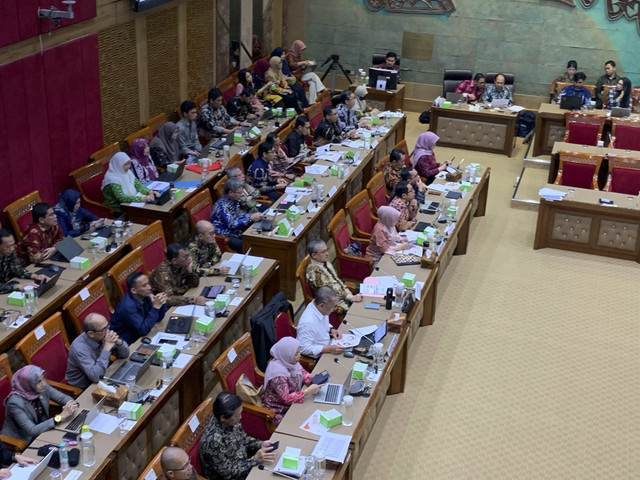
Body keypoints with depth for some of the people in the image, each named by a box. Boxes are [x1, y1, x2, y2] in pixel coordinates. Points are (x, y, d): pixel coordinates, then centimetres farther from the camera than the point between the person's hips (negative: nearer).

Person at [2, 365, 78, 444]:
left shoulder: (43, 388, -11)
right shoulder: (15, 402, -28)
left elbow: (64, 398, -2)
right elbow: (32, 431, -29)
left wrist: (71, 405, -25)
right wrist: (59, 417, -33)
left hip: (41, 431, 6)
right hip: (22, 442, -6)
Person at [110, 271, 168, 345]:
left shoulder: (146, 294, -9)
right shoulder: (128, 306, -28)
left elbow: (158, 318, 1)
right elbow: (143, 331, -29)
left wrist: (162, 302, -17)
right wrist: (155, 308, -32)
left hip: (138, 335, 7)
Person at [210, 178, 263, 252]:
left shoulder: (234, 200, 3)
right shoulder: (222, 206, -23)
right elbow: (231, 224, -26)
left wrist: (253, 215, -1)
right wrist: (251, 218, -24)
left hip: (235, 232, 9)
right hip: (225, 236, -9)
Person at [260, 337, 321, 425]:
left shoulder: (289, 361, -5)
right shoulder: (277, 371, -28)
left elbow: (303, 373, 9)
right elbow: (286, 398, -28)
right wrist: (308, 391, -30)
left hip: (292, 402, 8)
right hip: (280, 412, -8)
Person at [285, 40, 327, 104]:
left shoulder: (298, 55, 17)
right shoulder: (290, 54, -9)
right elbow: (291, 65, -26)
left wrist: (307, 63, 3)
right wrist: (302, 62, -29)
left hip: (301, 73, 8)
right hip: (294, 75, -8)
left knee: (312, 82, -21)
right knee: (313, 75, -22)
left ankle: (312, 103, -27)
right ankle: (324, 90, -14)